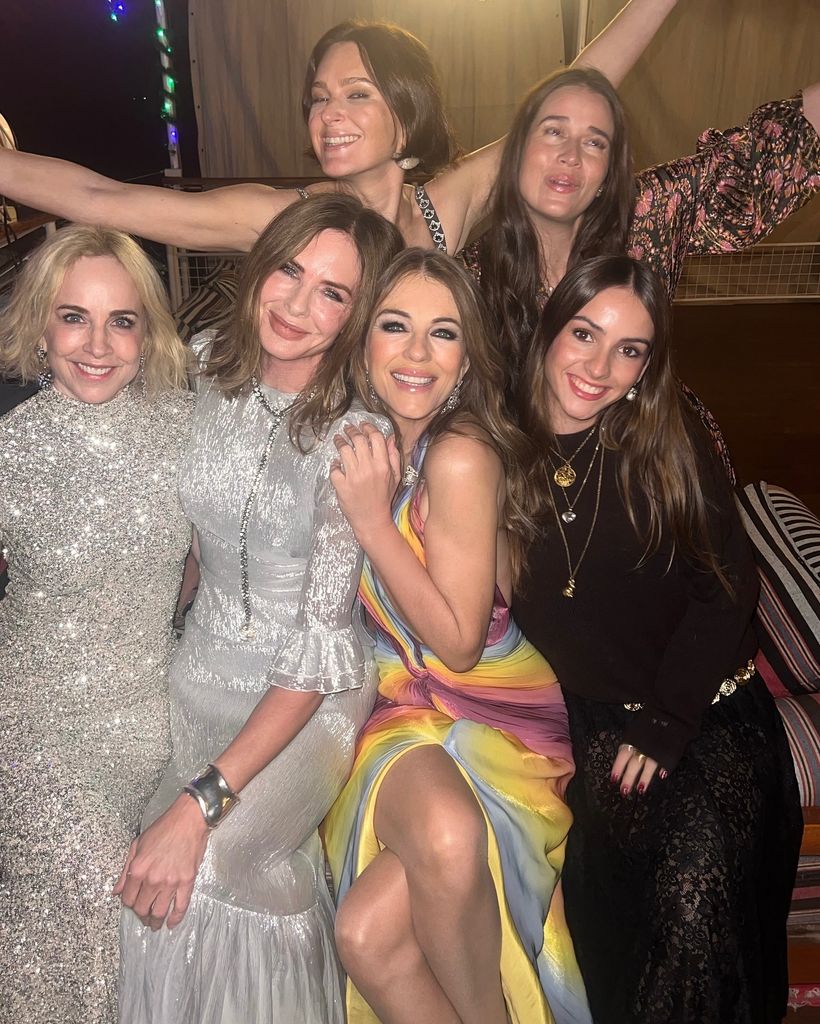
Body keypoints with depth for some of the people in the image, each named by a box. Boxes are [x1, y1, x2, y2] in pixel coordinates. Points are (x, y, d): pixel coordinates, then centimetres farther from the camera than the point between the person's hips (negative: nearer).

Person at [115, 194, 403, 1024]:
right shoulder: (206, 379, -2)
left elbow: (319, 646, -18)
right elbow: (185, 539, 9)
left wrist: (202, 802, -22)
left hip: (307, 702, -4)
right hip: (200, 674, 4)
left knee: (196, 874, -21)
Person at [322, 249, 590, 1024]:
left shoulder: (462, 455, -17)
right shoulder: (362, 440, 3)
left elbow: (459, 643, -15)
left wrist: (372, 520, -20)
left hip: (487, 712, -4)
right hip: (397, 707, 5)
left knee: (368, 929, -26)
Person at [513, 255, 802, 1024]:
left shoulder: (669, 441, -3)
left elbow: (728, 587, -2)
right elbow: (505, 605, 1)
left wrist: (665, 724, -7)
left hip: (709, 706, 0)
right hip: (595, 714, 1)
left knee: (702, 876, -17)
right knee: (615, 861, -16)